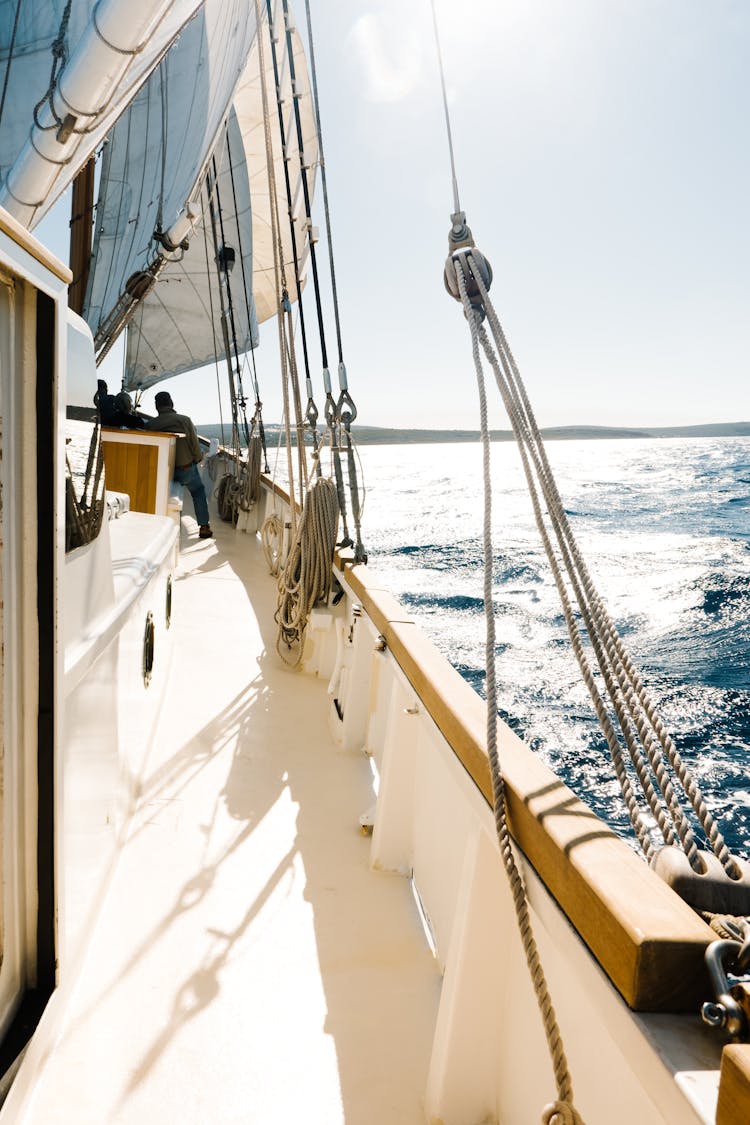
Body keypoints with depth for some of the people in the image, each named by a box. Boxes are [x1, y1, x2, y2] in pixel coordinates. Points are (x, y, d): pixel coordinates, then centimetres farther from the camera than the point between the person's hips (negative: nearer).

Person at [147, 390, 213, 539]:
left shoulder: (150, 424, -8)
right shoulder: (184, 420, -13)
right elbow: (195, 445, -9)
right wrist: (198, 459, 10)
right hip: (186, 468, -2)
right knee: (198, 492, 21)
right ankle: (204, 527, 15)